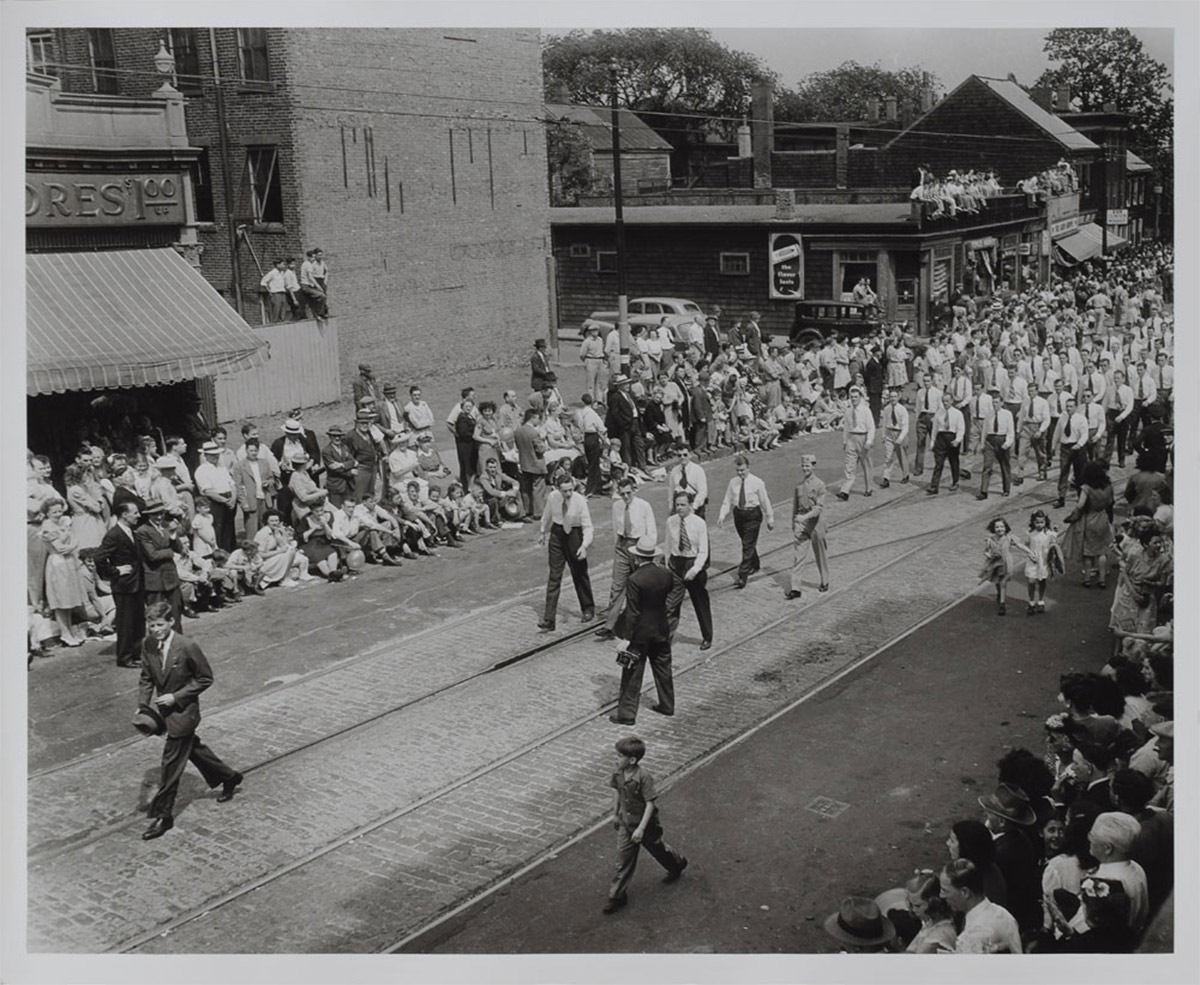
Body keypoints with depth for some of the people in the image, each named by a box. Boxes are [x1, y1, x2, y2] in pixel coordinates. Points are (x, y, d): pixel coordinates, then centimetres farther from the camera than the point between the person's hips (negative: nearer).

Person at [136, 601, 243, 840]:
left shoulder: (187, 647, -23)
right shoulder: (148, 645, -6)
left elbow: (205, 678, -14)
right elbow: (146, 678, 6)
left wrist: (176, 696, -20)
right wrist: (142, 706, -8)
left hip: (183, 711, -7)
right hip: (164, 710, 7)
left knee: (171, 764, -2)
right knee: (191, 747, 23)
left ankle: (163, 816, 11)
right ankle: (229, 777, 44)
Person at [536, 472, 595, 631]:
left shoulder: (580, 500, -20)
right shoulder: (552, 497, -12)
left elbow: (587, 526, -17)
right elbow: (547, 515, 8)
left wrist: (584, 545, -30)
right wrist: (543, 532, 20)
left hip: (574, 535, -2)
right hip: (557, 534, 2)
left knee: (579, 573, 12)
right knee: (554, 575, -1)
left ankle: (588, 609, 36)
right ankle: (548, 619, -2)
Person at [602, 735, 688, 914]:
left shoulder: (643, 777, -30)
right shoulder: (618, 774, -10)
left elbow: (650, 803, -26)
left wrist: (641, 828, -26)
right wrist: (615, 813, 18)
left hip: (645, 824, -5)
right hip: (626, 824, 5)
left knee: (657, 848, 21)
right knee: (623, 860, 5)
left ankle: (678, 864, 51)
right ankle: (616, 896, 12)